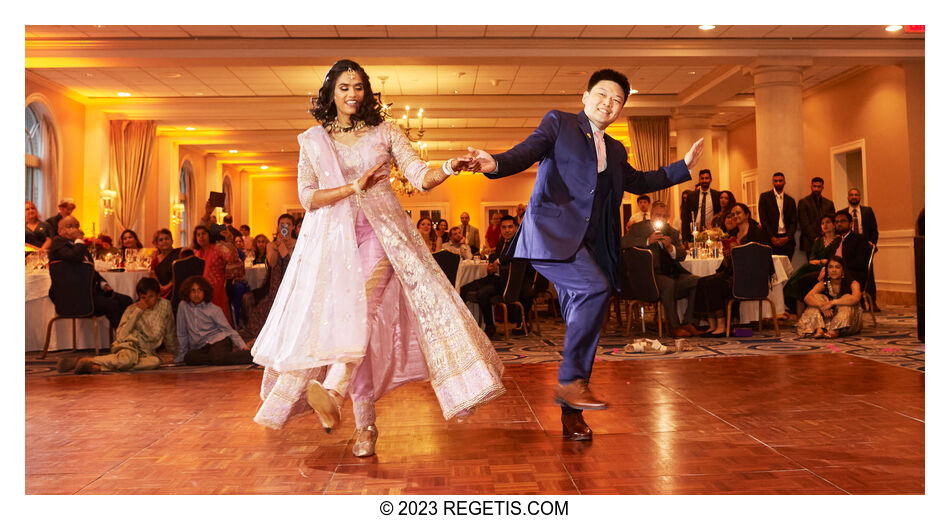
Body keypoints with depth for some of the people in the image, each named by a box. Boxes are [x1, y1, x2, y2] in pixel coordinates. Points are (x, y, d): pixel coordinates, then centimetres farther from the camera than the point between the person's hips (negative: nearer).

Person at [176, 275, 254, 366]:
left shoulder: (214, 309, 2)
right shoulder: (183, 306, 8)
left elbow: (228, 329, 0)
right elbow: (182, 334, 15)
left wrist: (243, 346, -12)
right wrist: (180, 357, 17)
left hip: (219, 340, -4)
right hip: (201, 348, 4)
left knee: (218, 357, -37)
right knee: (188, 357, -31)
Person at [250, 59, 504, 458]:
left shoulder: (385, 132, 9)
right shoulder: (313, 140, 10)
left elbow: (419, 176, 0)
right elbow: (307, 197, 2)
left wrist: (449, 168, -20)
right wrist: (354, 187, -9)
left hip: (380, 233, 0)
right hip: (335, 238, 1)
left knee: (364, 310, -25)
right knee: (352, 325, -4)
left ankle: (333, 390, -35)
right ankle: (365, 425, 1)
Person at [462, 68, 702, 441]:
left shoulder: (615, 151, 25)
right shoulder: (558, 123, 8)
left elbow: (638, 182, 39)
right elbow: (527, 152, -6)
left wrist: (683, 167, 37)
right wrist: (496, 164, -26)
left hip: (589, 245, 7)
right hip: (552, 233, -6)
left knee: (580, 323, 5)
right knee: (595, 288, -29)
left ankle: (571, 414, 14)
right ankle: (570, 381, -20)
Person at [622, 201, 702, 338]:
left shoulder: (673, 232, 21)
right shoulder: (638, 228, 8)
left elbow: (682, 255, 10)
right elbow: (623, 242, -10)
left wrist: (670, 247, -11)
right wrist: (648, 241, -17)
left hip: (672, 273, 6)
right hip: (650, 274, -6)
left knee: (697, 281, -14)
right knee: (668, 283, -34)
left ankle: (687, 323, -8)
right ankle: (674, 327, -24)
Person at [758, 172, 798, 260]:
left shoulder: (790, 200, 14)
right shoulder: (764, 197, 5)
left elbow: (794, 222, 10)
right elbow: (763, 219, -1)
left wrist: (787, 237, -7)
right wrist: (772, 237, -10)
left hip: (787, 239, 3)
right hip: (771, 239, -2)